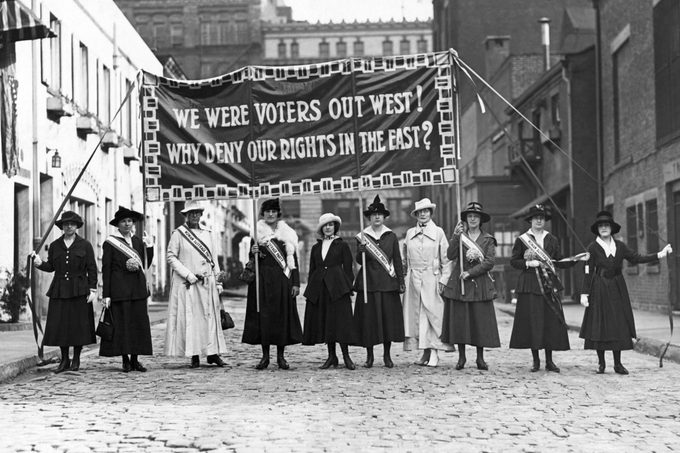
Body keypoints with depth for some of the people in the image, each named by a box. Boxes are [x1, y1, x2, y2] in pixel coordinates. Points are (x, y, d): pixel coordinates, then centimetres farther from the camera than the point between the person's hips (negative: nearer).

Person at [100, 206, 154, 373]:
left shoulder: (138, 241, 13)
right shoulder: (110, 242, 0)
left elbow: (146, 264, 13)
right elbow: (106, 269, -3)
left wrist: (149, 246, 1)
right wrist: (106, 294, -8)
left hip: (138, 288, 4)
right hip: (119, 288, -4)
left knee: (139, 323, 3)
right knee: (122, 323, -3)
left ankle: (135, 359, 10)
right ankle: (125, 360, 5)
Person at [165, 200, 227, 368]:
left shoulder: (207, 234, 14)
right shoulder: (178, 234, 0)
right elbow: (171, 257, -5)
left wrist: (218, 282, 9)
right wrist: (188, 275, -13)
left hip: (208, 283, 4)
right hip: (187, 284, -4)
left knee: (211, 316, 2)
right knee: (190, 317, -4)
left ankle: (213, 352, 5)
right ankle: (194, 355, -1)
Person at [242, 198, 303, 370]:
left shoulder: (287, 234, 7)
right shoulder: (257, 232, 6)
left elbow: (293, 259, 4)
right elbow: (251, 259, 8)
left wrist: (296, 283, -2)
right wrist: (253, 252, -15)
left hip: (282, 280, 0)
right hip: (262, 280, 0)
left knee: (282, 315, -1)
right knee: (263, 315, -2)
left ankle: (281, 355, 6)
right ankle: (265, 356, 5)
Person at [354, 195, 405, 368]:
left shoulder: (391, 237, 7)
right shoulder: (362, 236, 6)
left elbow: (397, 261, 8)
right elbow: (359, 261, 1)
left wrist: (401, 282, 2)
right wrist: (361, 249, -19)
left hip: (388, 282, 1)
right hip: (368, 282, 0)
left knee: (389, 317, 0)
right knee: (369, 318, -1)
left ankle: (387, 355, 11)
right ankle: (369, 355, 9)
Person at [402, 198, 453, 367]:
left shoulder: (438, 232, 3)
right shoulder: (410, 233, 11)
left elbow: (446, 259, 1)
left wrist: (443, 279, -6)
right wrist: (406, 270, 9)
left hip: (432, 278, -3)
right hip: (414, 278, 3)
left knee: (432, 313, -7)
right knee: (416, 313, 1)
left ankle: (434, 353, -6)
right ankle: (425, 352, 6)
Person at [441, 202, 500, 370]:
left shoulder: (488, 239, 5)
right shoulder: (460, 236, 8)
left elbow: (489, 262, -4)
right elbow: (450, 255, -6)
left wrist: (470, 272, -12)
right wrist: (456, 236, -15)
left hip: (480, 284, -1)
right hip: (459, 284, 1)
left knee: (480, 320, -2)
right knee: (459, 319, 0)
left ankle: (480, 358, 6)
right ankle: (461, 357, 10)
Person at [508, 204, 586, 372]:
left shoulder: (552, 240, 12)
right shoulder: (522, 240, 5)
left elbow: (559, 262, 11)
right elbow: (513, 261, 5)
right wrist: (528, 263, -11)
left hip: (549, 285, 2)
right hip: (530, 285, -2)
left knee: (552, 321, -2)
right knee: (532, 321, -4)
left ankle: (549, 361, 5)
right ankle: (535, 360, 7)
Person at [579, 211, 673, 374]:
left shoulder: (619, 246, 9)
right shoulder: (593, 247, -1)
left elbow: (636, 258, 6)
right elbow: (588, 272, -3)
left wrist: (659, 255, -2)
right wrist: (584, 293, -8)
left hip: (617, 290, 3)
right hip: (599, 290, -3)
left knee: (619, 325, 1)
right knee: (600, 324, -3)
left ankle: (618, 364, 6)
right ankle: (601, 363, 6)